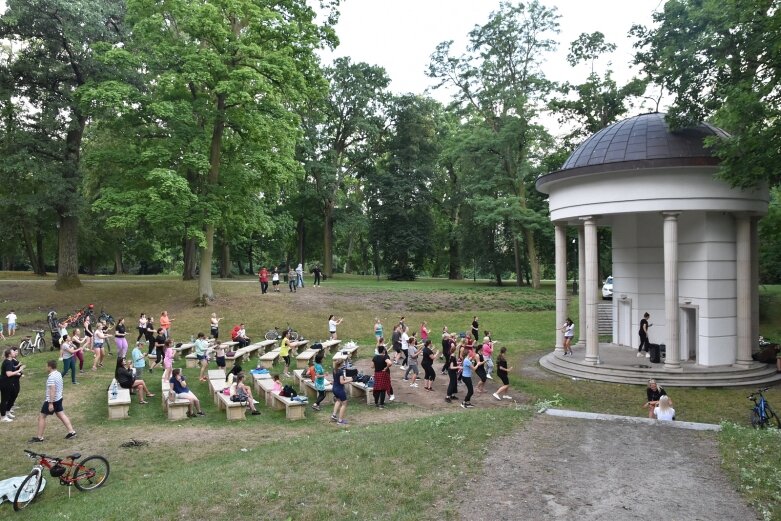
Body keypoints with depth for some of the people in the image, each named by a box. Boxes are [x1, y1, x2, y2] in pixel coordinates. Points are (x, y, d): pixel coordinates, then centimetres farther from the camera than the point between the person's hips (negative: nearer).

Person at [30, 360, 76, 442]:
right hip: (59, 398, 9)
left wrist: (51, 403, -26)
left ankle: (39, 437, 10)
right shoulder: (58, 374, 7)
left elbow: (52, 390, -27)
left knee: (41, 417, 4)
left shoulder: (51, 377, -22)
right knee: (61, 415, 12)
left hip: (52, 400, -9)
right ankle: (71, 432, 10)